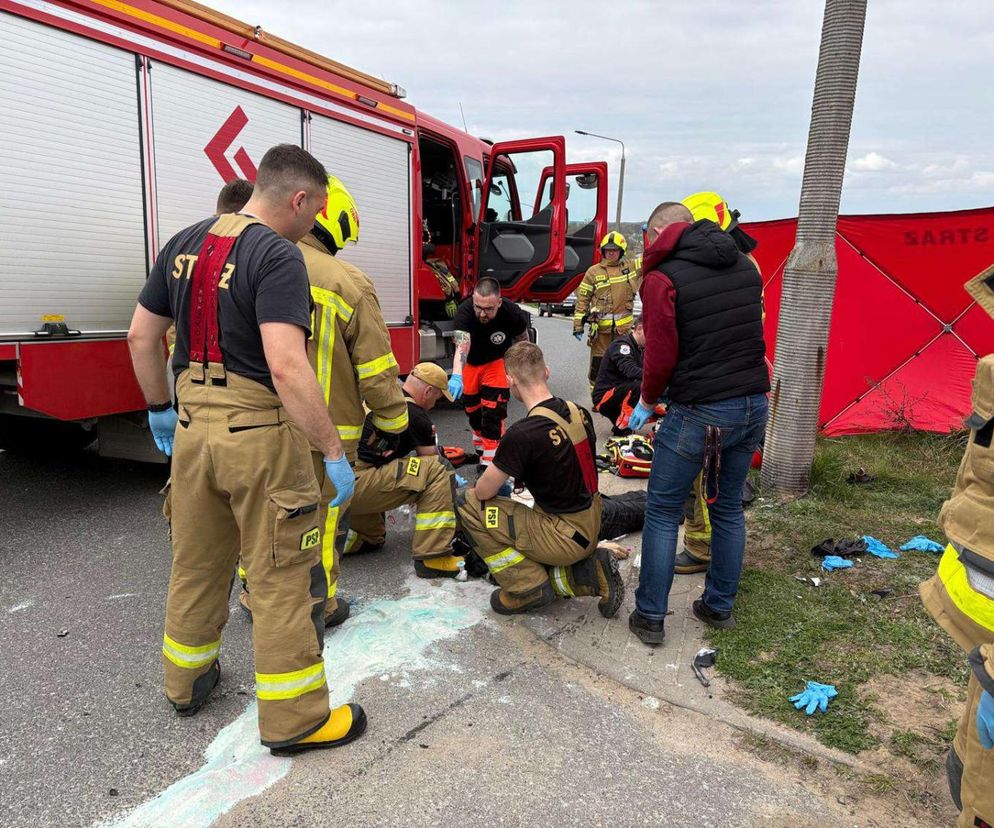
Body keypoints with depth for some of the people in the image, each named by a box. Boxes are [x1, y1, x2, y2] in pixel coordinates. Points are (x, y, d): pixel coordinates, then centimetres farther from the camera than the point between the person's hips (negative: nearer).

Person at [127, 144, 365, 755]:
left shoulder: (184, 243, 9)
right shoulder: (278, 256, -16)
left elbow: (142, 336, 14)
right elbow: (287, 367, -26)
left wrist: (161, 409, 24)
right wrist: (334, 452, -21)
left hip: (193, 425, 8)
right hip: (260, 433, -8)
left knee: (196, 562, 23)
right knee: (284, 577, 5)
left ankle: (187, 680, 43)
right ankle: (294, 719, 19)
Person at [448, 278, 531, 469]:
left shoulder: (512, 313, -30)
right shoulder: (465, 312, -36)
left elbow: (522, 339, -8)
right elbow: (461, 346, -52)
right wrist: (456, 376, -68)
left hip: (496, 361, -1)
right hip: (471, 362, 1)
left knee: (493, 412, -11)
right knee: (472, 409, 14)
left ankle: (489, 463, -4)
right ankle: (481, 450, 38)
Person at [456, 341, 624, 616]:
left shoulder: (521, 434, -25)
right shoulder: (579, 413, -2)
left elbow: (483, 492, -12)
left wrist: (499, 480, 10)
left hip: (567, 537, -8)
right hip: (591, 528, 8)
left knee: (467, 504, -5)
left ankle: (528, 588, 0)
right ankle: (588, 572, 10)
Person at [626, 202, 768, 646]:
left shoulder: (663, 277, -11)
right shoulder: (745, 266, 10)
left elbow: (661, 355, -14)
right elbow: (751, 336, 13)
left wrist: (647, 401, 2)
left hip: (699, 413, -7)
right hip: (753, 406, 7)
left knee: (662, 512, 7)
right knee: (729, 508, 19)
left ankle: (650, 617, 15)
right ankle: (720, 606, 32)